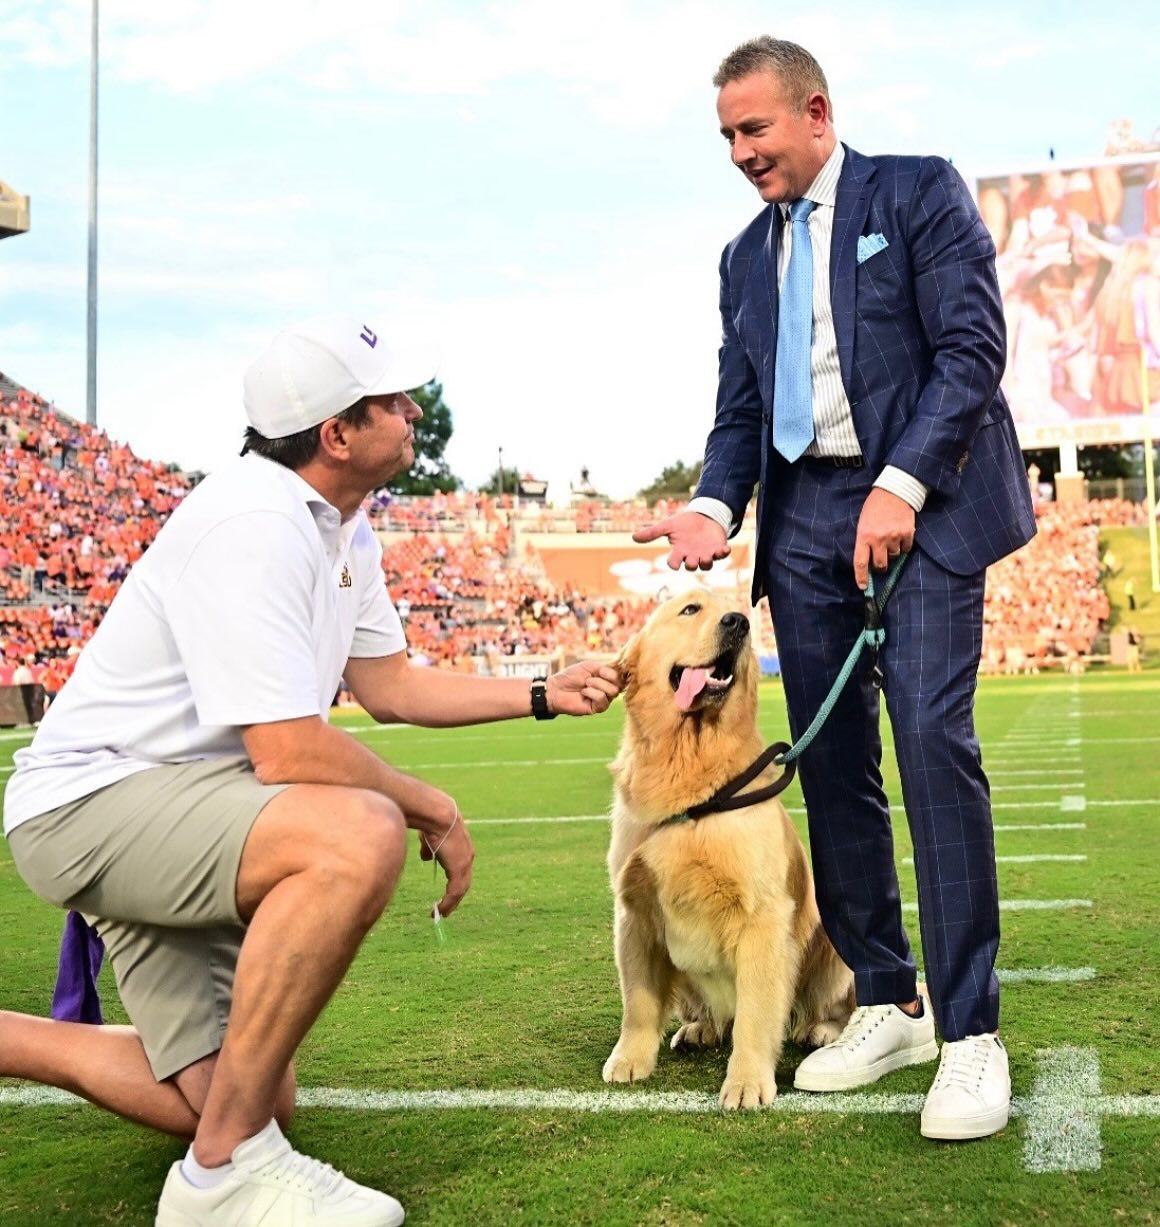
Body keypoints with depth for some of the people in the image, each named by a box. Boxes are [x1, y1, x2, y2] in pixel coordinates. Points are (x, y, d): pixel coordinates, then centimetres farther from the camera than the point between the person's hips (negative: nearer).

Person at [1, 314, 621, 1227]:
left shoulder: (345, 529, 7)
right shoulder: (255, 523, -24)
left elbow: (390, 686, 16)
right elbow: (289, 752, -28)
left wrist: (545, 695, 10)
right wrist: (435, 809, -14)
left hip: (182, 809, 10)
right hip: (93, 799, -10)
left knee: (242, 1101, 10)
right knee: (359, 836, -36)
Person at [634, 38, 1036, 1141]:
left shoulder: (918, 192, 3)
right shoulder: (745, 256, 19)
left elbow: (973, 347, -7)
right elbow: (739, 410, 15)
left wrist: (902, 486, -18)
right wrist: (714, 506, -5)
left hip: (919, 504, -6)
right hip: (803, 517, 6)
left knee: (932, 740, -15)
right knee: (832, 764, 3)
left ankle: (968, 1032, -8)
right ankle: (886, 1005, 14)